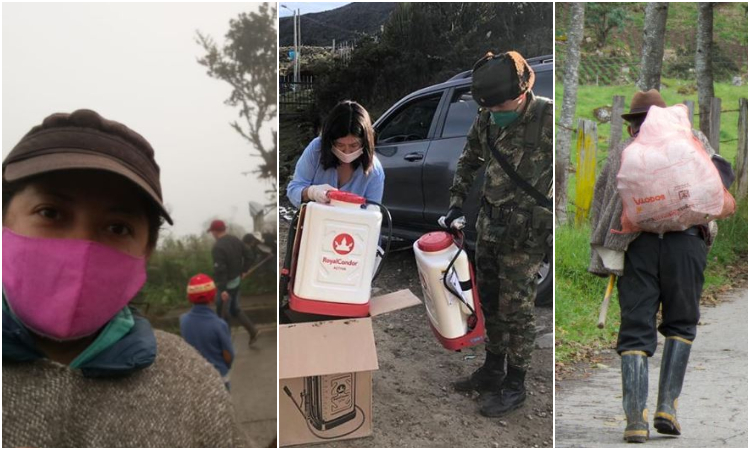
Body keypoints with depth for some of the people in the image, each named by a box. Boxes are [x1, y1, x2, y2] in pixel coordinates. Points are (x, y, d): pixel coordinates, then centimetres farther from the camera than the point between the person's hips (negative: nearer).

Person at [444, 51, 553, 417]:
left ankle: (515, 386, 14)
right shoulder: (486, 119, 0)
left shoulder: (548, 118, -18)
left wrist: (552, 227, -14)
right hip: (489, 224, 6)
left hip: (526, 231, -6)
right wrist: (457, 202, 13)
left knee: (515, 308, -1)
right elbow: (469, 160, 17)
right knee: (489, 301, 15)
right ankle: (493, 370, 32)